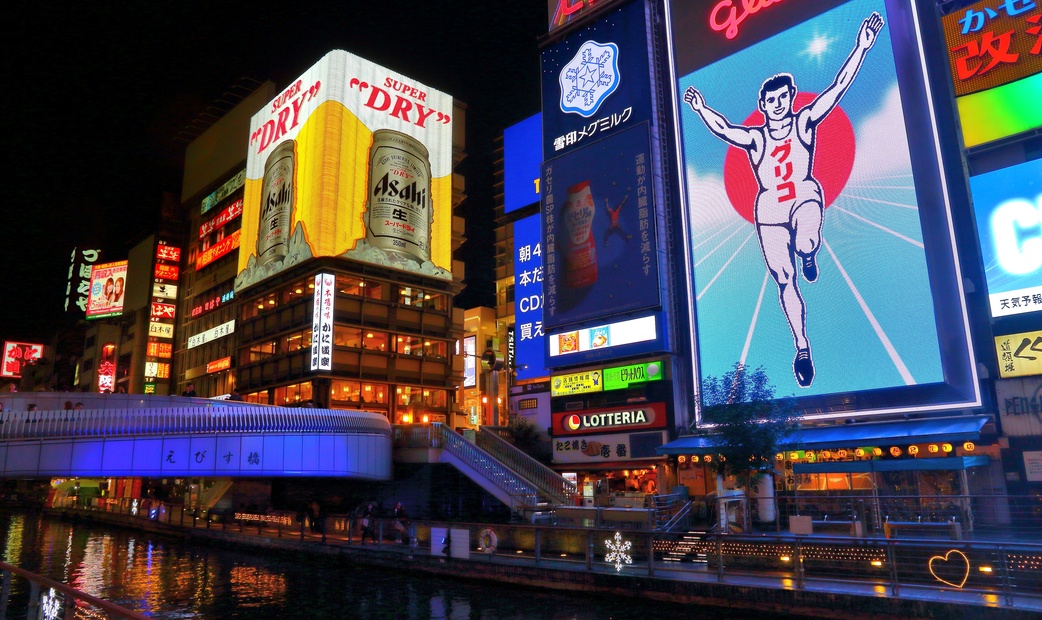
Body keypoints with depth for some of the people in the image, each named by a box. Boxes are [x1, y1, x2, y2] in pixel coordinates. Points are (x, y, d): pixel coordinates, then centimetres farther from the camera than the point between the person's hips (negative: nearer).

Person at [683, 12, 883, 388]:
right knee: (784, 280, 2)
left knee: (805, 244, -38)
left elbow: (837, 89, -6)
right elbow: (724, 130, -15)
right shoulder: (754, 138, 0)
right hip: (769, 210, 1)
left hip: (804, 196, -1)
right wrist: (701, 109, -28)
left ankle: (808, 254, 4)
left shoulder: (804, 122, 1)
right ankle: (803, 349, 15)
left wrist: (861, 48, -13)